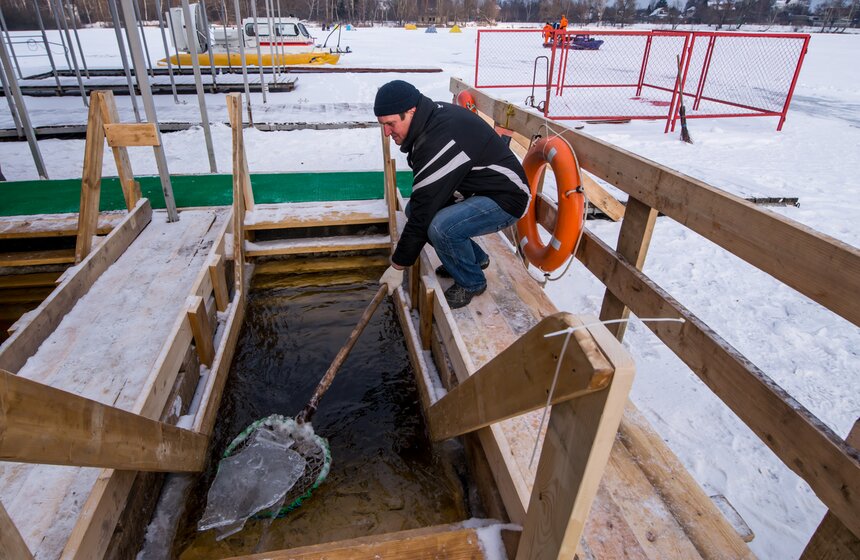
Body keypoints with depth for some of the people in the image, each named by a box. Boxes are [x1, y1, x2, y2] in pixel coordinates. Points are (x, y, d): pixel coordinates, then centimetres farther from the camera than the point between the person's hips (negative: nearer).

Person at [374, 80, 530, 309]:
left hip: (505, 198, -9)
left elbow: (423, 213, -25)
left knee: (441, 228, -31)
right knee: (413, 209, 4)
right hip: (474, 189, 9)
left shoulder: (440, 142, -30)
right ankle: (476, 258, 18)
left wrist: (398, 266, -16)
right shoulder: (433, 114, -2)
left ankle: (471, 283, -2)